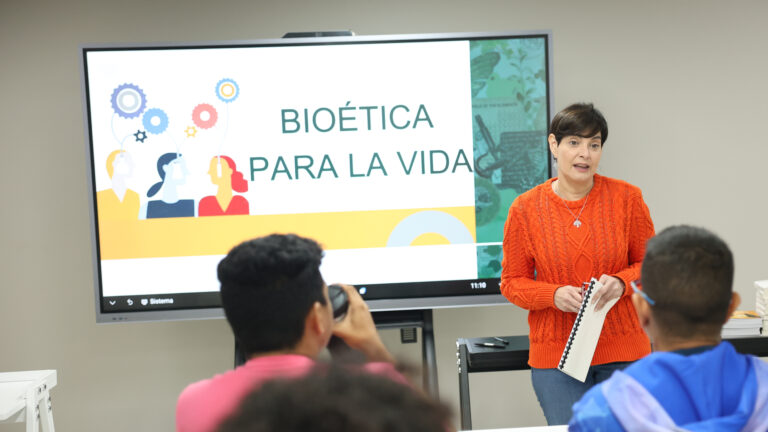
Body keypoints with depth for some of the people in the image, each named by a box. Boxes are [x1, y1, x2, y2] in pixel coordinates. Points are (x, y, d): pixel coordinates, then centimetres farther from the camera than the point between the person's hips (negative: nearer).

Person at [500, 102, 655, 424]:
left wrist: (621, 282, -14)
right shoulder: (525, 209, -3)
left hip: (624, 353, 1)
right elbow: (512, 282, 3)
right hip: (555, 356, -1)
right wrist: (554, 295, -15)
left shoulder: (626, 198, -1)